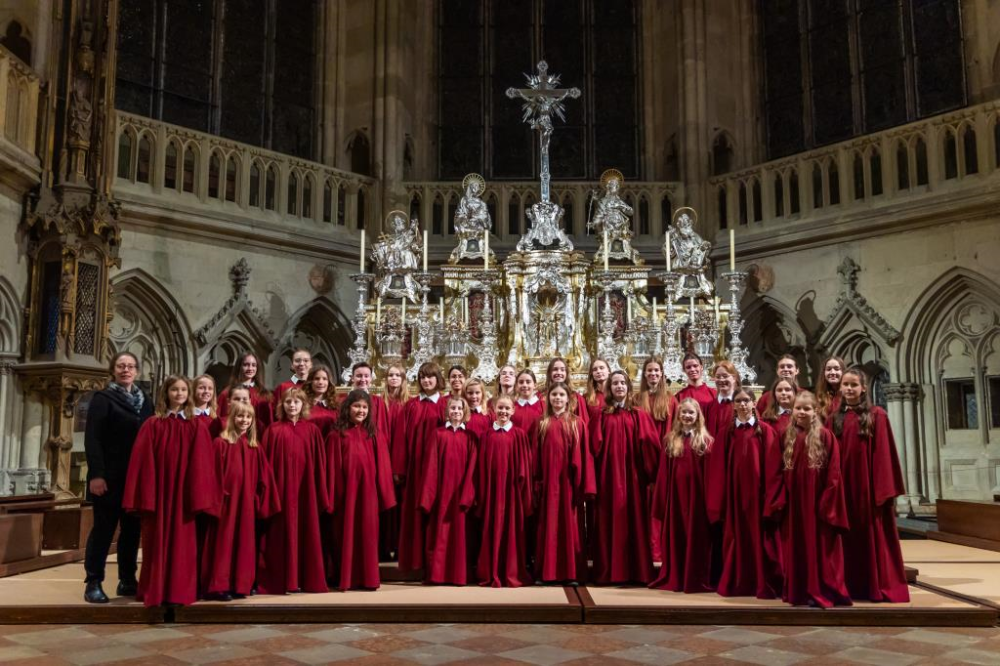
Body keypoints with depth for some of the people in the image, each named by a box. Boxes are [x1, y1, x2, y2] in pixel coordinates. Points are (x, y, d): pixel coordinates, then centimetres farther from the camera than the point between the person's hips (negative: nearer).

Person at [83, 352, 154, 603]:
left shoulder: (145, 401, 13)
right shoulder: (102, 398, -1)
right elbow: (92, 439, -9)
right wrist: (96, 474, -18)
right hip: (110, 476, -5)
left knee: (132, 528, 8)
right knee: (104, 527, -2)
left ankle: (128, 580, 15)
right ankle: (94, 583, 5)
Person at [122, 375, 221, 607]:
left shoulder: (197, 427, 5)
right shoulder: (152, 425, 3)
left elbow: (202, 464, 2)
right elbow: (143, 461, -2)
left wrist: (199, 498, -5)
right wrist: (145, 496, -9)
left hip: (184, 495, 1)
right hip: (159, 494, 0)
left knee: (182, 542, 3)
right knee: (158, 543, 5)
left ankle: (180, 590, 11)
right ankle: (156, 591, 14)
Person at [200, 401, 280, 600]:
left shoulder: (255, 448, 9)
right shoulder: (220, 443, -5)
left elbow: (262, 478, 11)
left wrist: (259, 501, 6)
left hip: (246, 503, 5)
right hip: (226, 502, -4)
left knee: (244, 543, 8)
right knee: (224, 542, -2)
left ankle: (240, 585, 16)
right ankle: (218, 586, 4)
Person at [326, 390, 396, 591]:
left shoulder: (374, 436, 8)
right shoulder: (337, 435, -1)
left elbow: (381, 467, 8)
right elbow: (333, 469, -2)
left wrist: (383, 495, 3)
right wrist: (332, 497, -5)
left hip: (367, 492, 2)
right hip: (345, 492, -2)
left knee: (367, 534, 7)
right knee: (346, 535, 5)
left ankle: (368, 578, 16)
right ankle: (345, 579, 15)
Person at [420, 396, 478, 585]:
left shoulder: (470, 436, 6)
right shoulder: (438, 434, 5)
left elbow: (472, 467, 1)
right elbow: (431, 465, 0)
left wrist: (467, 494, -10)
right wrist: (428, 495, -7)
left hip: (461, 491, 0)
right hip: (442, 489, 0)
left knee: (459, 532, 3)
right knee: (440, 532, 2)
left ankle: (458, 574, 10)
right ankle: (437, 574, 8)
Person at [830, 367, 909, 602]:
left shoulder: (877, 415, -2)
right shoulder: (835, 418, 7)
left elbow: (884, 453, -6)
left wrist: (885, 489, -11)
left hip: (869, 484, -3)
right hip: (844, 485, 3)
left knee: (873, 534, 3)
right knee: (849, 535, 8)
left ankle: (880, 587, 12)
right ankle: (852, 586, 16)